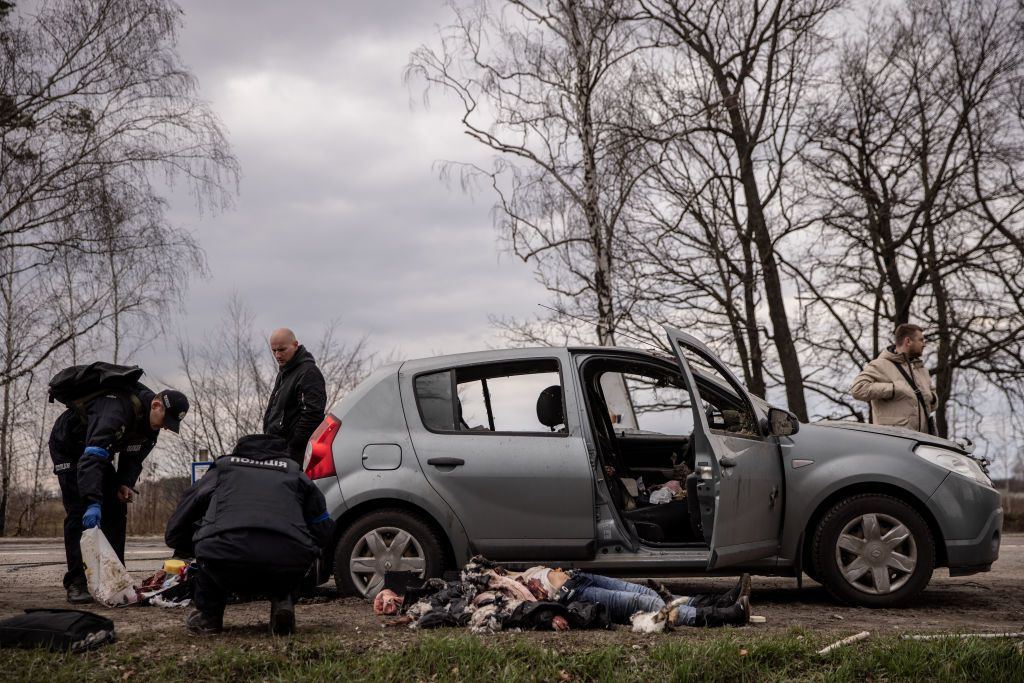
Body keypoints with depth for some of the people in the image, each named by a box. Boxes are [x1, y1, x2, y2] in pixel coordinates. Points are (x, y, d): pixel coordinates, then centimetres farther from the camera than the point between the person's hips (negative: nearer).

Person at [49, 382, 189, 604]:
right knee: (79, 512, -16)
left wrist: (125, 484, -20)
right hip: (68, 446, -8)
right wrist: (93, 502, -58)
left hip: (100, 448, 8)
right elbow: (92, 458, -50)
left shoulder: (150, 421, -12)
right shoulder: (117, 409, -40)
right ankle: (75, 584, -13)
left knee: (116, 509, -1)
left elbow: (133, 458, 0)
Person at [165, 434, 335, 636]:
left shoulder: (220, 469, 31)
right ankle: (283, 601, 14)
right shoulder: (295, 473, 31)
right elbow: (324, 532, 28)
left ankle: (208, 616, 26)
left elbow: (174, 533, 32)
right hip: (287, 571, 1)